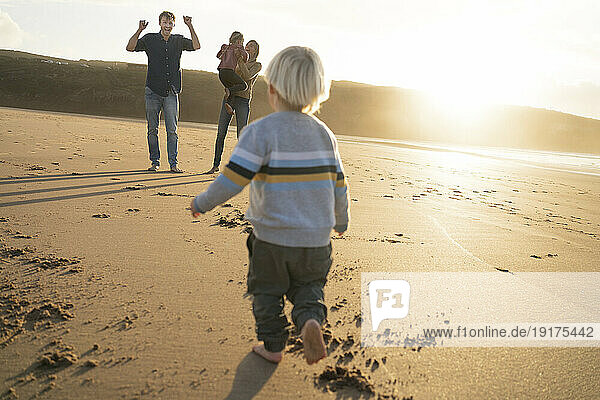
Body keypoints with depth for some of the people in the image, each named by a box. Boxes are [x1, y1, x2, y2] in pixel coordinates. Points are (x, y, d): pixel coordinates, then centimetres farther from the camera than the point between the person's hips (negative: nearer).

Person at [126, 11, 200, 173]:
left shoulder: (179, 40, 9)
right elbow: (130, 48, -6)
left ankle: (173, 163, 3)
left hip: (171, 92, 1)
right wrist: (139, 30, -19)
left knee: (172, 130, -1)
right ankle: (155, 162, 12)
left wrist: (190, 27, -12)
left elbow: (196, 46, -3)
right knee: (152, 129, 4)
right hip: (153, 91, 0)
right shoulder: (150, 39, 3)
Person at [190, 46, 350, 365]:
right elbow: (338, 185, 9)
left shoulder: (260, 131, -14)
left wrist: (203, 203, -1)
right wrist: (341, 221, 25)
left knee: (267, 290, 18)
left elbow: (232, 180, -18)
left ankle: (273, 345, 28)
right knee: (307, 286, 23)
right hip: (316, 238, 4)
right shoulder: (324, 134, 3)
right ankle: (310, 320, -3)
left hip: (272, 237, -4)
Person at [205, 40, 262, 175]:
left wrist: (240, 59, -15)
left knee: (241, 135, -5)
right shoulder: (238, 63, 21)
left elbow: (247, 76, -11)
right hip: (229, 97, 4)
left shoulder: (257, 65, 6)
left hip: (243, 100, -4)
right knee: (221, 133, 1)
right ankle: (216, 165, 8)